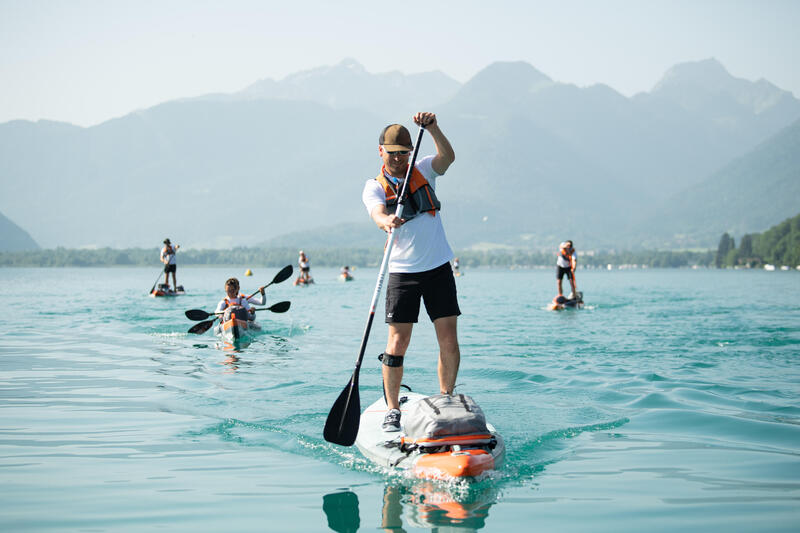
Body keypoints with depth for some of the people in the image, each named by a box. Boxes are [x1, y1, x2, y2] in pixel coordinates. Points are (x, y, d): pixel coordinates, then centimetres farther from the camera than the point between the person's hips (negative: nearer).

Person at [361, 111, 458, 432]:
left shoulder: (423, 172, 8)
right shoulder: (374, 187, 1)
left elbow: (448, 157, -12)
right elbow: (377, 214, -20)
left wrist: (433, 128, -28)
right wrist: (387, 222, -44)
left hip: (439, 267, 2)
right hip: (402, 272, -2)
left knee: (449, 341, 0)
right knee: (397, 341, -7)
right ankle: (392, 410, 3)